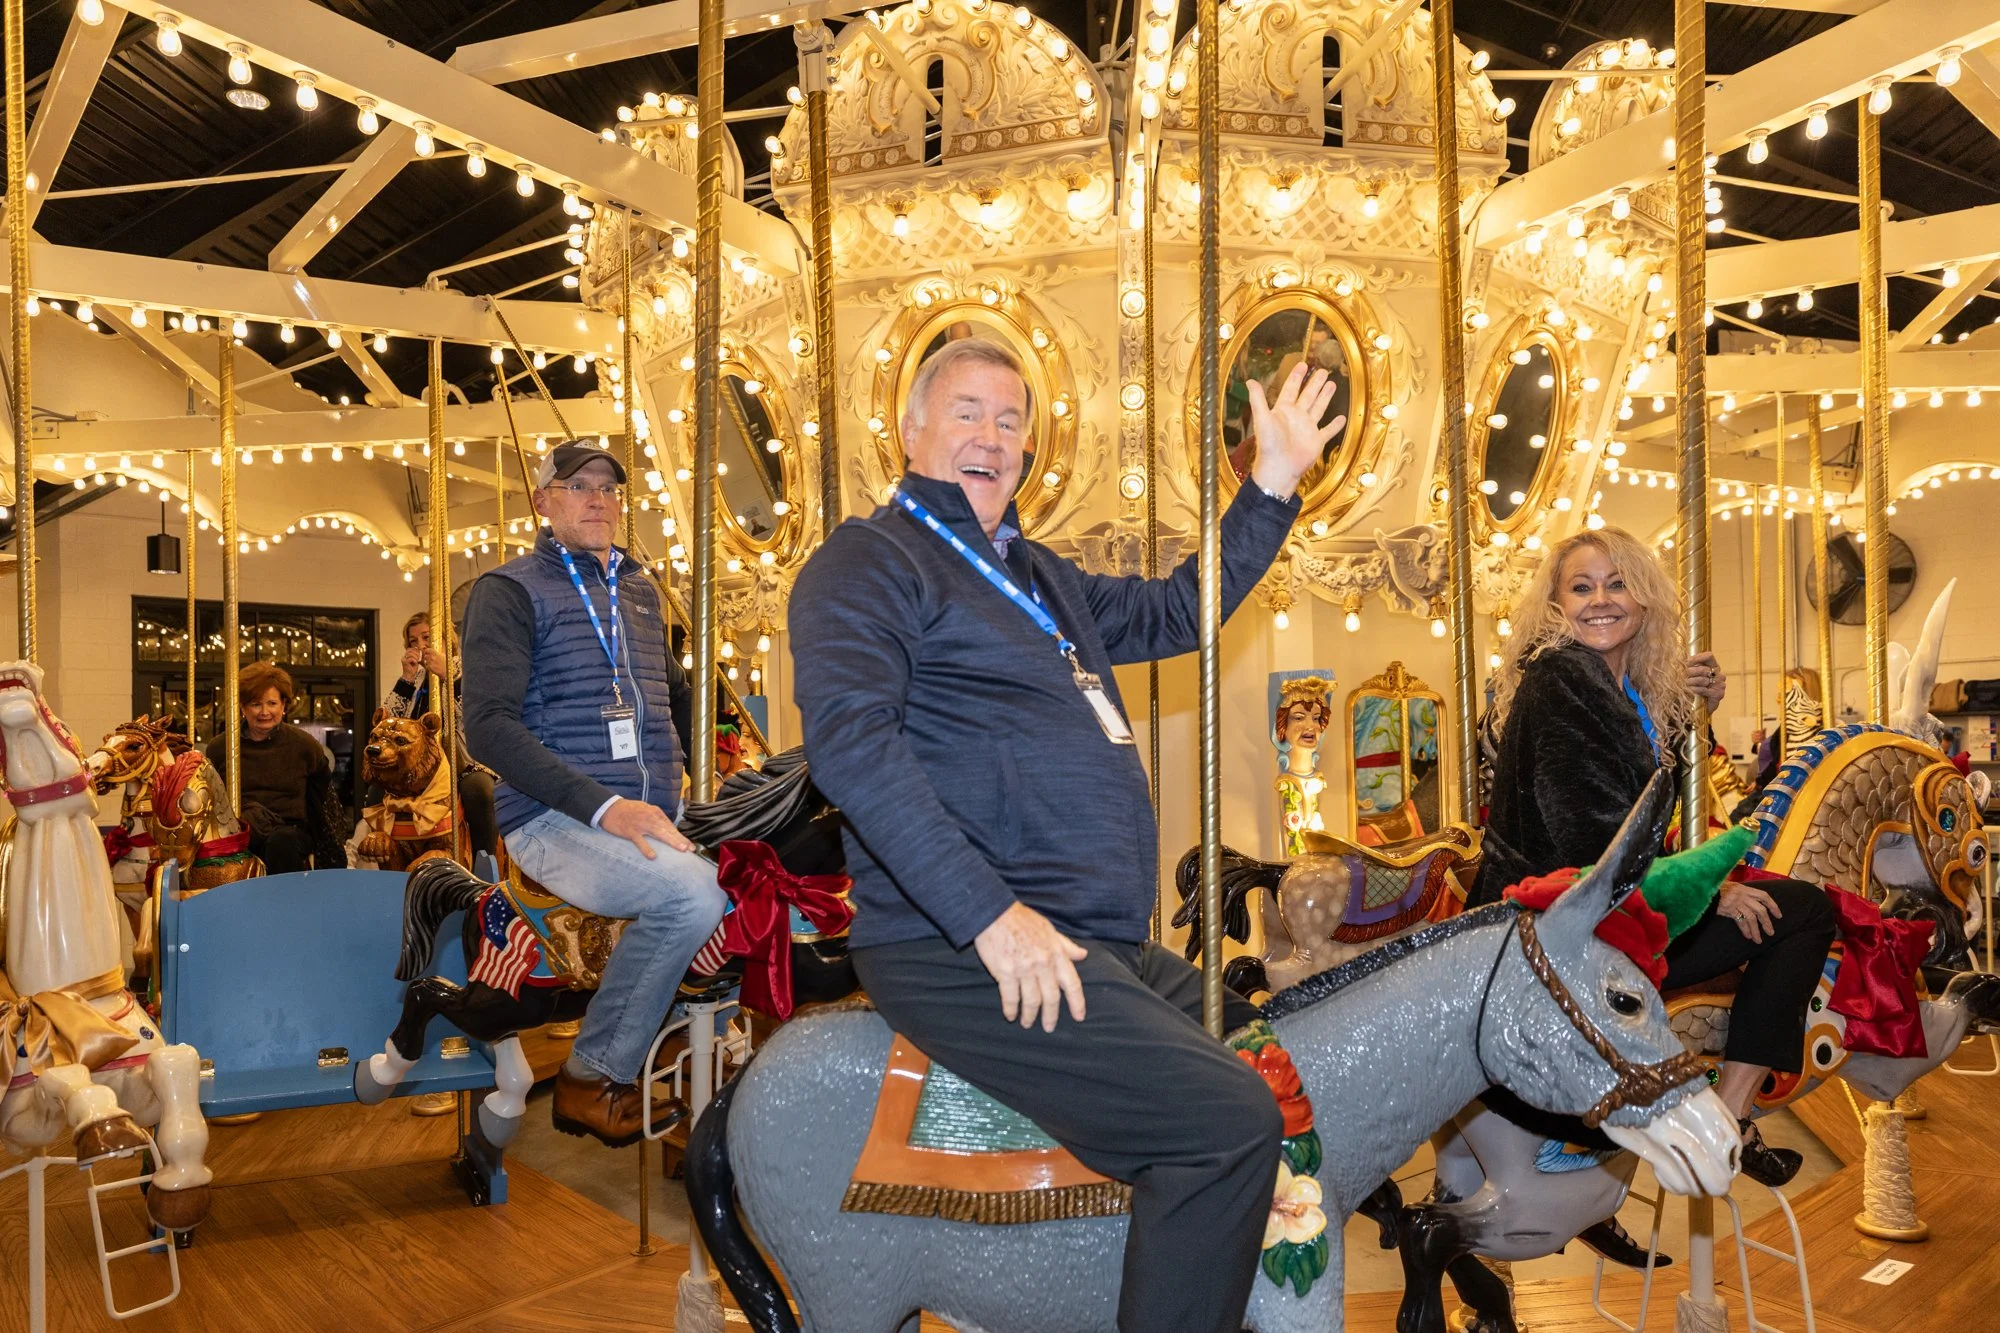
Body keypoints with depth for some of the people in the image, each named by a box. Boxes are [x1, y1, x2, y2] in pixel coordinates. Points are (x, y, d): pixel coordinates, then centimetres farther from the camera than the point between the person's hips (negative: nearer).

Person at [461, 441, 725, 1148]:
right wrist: (604, 807, -22)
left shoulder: (641, 589, 20)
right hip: (556, 819, -6)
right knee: (691, 892, -31)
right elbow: (489, 726, -12)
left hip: (657, 815, 6)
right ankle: (593, 1077, -12)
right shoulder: (511, 590, 0)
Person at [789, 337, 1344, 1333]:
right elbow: (849, 736, -18)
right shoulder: (867, 561, -3)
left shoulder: (1040, 577, 23)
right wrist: (992, 915, -24)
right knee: (1229, 1116, -22)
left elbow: (1176, 613, 34)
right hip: (961, 950, -10)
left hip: (1103, 947, 10)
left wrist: (1274, 484, 26)